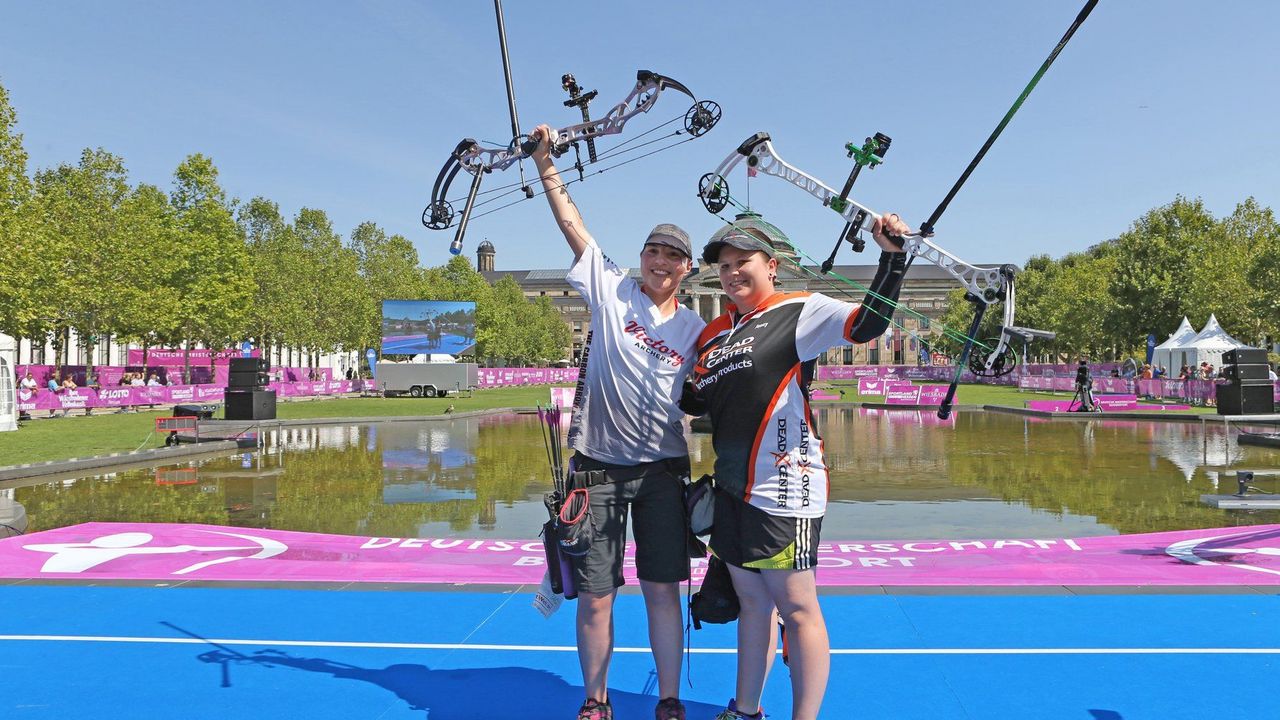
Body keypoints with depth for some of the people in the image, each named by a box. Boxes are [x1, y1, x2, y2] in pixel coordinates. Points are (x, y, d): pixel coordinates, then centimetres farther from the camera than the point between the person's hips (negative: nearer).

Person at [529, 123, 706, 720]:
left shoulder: (695, 329, 6)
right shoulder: (611, 291, 2)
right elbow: (574, 227, 0)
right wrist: (547, 167, -3)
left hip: (662, 470, 1)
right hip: (598, 465, -1)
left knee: (663, 589, 6)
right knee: (594, 596, 5)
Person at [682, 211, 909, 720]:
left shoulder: (799, 311, -4)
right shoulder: (714, 333, 16)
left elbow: (866, 325, -18)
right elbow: (699, 400, 24)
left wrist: (892, 258, -27)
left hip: (783, 488, -7)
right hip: (732, 487, 7)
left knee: (795, 608, 0)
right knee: (751, 601, 18)